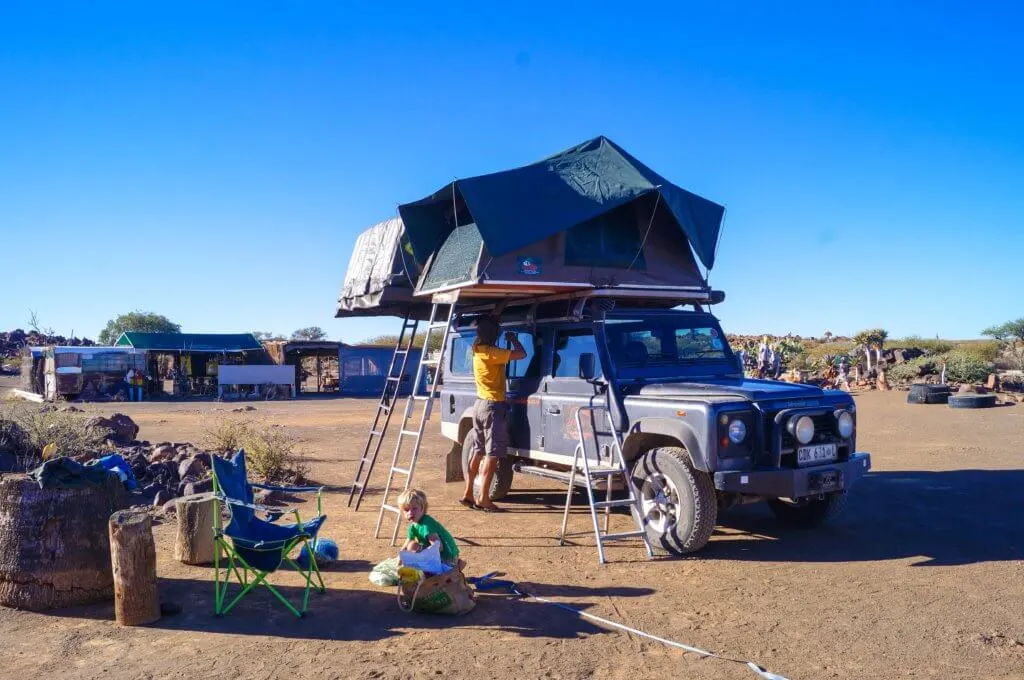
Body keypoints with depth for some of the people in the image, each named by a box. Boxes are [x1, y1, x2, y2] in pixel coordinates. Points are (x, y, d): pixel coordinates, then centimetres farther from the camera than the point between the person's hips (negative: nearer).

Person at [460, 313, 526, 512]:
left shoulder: (477, 347, 5)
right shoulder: (491, 353, -20)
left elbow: (489, 323, 25)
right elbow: (521, 354, -20)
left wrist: (496, 314, 18)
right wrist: (513, 338, -3)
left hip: (480, 404, 9)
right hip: (493, 406, -9)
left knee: (479, 450, 14)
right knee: (492, 453, -4)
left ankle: (468, 494, 17)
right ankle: (484, 499, -4)